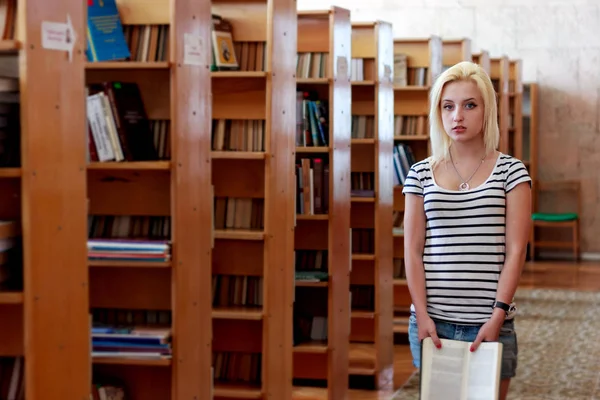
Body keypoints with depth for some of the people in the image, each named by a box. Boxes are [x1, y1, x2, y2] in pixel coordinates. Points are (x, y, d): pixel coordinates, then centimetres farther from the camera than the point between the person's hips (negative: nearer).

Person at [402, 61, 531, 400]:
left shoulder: (511, 171, 1)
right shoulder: (421, 174, 6)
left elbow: (516, 251, -4)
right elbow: (413, 250, 3)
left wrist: (497, 316, -11)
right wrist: (422, 315, -6)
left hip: (490, 323, -1)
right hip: (433, 323, 2)